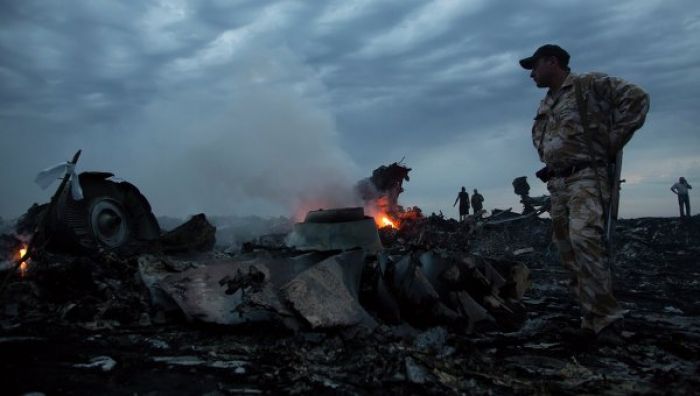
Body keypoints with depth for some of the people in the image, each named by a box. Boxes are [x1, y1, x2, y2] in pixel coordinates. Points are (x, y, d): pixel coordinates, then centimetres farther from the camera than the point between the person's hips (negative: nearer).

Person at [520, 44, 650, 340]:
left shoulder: (589, 84, -2)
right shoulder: (545, 105, 21)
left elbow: (636, 98, -10)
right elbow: (538, 135, 38)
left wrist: (612, 141, -10)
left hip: (587, 176, -8)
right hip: (557, 183, 8)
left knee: (584, 238, -26)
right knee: (568, 251, 4)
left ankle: (606, 318, -18)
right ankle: (592, 320, 10)